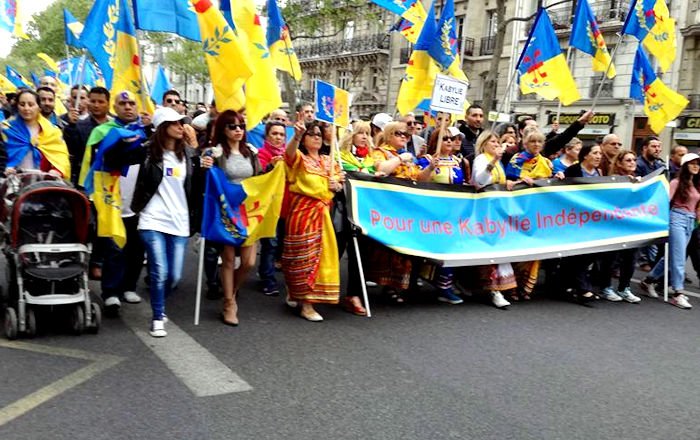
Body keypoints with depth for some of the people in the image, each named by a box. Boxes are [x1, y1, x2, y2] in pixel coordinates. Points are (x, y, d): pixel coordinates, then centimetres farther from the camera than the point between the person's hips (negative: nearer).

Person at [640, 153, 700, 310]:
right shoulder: (677, 182, -3)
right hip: (677, 218, -7)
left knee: (673, 256, 10)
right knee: (678, 258, -9)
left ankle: (649, 281, 23)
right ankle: (677, 294, -7)